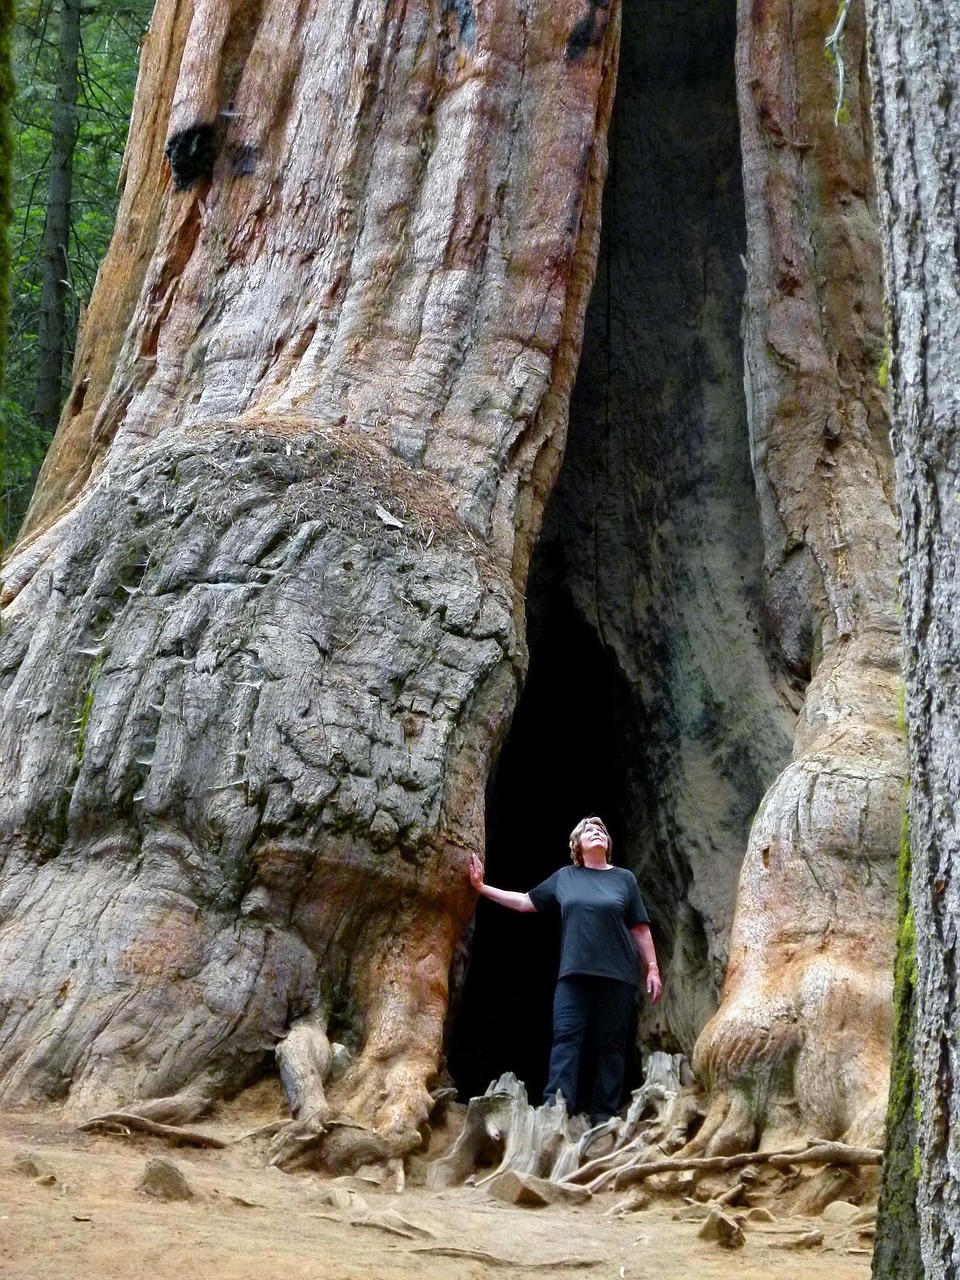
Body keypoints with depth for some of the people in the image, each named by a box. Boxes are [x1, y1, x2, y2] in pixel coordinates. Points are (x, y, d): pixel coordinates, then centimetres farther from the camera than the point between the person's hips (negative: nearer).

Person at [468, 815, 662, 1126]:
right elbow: (525, 902, 16)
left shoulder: (624, 878, 9)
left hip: (617, 976, -1)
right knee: (565, 1038, -9)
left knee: (611, 1044, 1)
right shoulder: (564, 877, 12)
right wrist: (482, 888, 12)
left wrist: (653, 968, 2)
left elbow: (640, 929, 8)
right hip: (574, 974, 1)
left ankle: (604, 1115, 3)